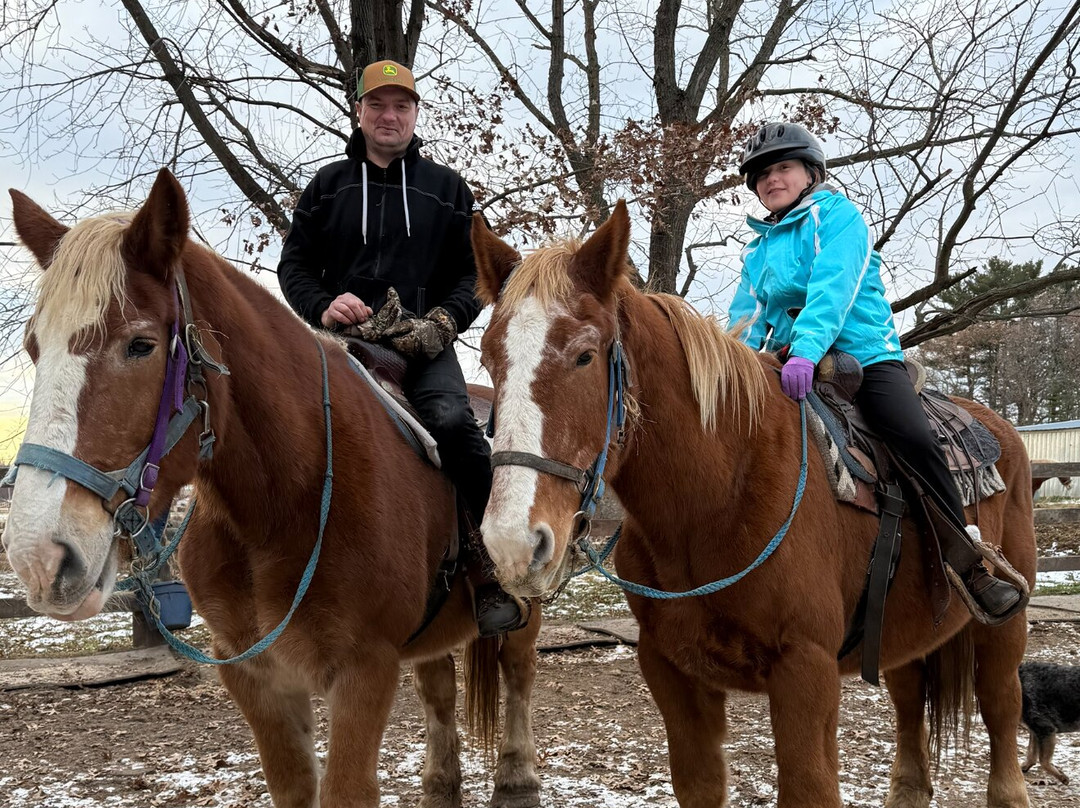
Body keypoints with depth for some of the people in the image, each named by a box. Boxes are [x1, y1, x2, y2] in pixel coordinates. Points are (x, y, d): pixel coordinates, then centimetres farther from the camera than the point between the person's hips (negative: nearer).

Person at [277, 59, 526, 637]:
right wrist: (322, 306, -6)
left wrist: (441, 322, -6)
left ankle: (496, 569, -22)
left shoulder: (446, 188, 17)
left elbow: (474, 272, 13)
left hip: (424, 344, -1)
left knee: (452, 421, -29)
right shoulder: (327, 186, 18)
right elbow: (293, 265, 16)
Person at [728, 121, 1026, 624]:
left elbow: (832, 290, -15)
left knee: (916, 439, -26)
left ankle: (966, 560, -18)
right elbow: (745, 319, 13)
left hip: (862, 352, -5)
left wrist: (806, 349, -33)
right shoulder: (758, 250, 20)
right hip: (788, 362, 5)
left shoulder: (838, 216, 2)